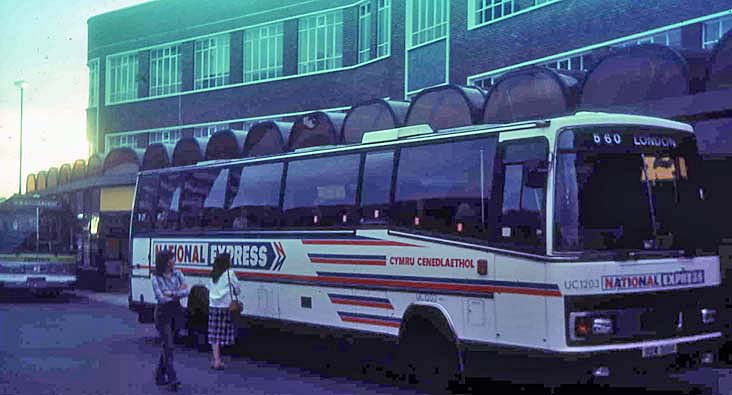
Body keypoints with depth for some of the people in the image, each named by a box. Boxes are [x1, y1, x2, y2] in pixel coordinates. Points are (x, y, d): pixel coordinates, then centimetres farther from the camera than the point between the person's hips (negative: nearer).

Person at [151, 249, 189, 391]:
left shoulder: (177, 273, 3)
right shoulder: (156, 278, -10)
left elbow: (187, 290, -6)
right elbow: (162, 298, -18)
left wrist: (172, 293, -17)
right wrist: (179, 293, -11)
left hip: (175, 312, 5)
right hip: (163, 313, -5)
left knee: (167, 345, 12)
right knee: (168, 345, -7)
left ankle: (160, 375, 24)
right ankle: (172, 379, -5)